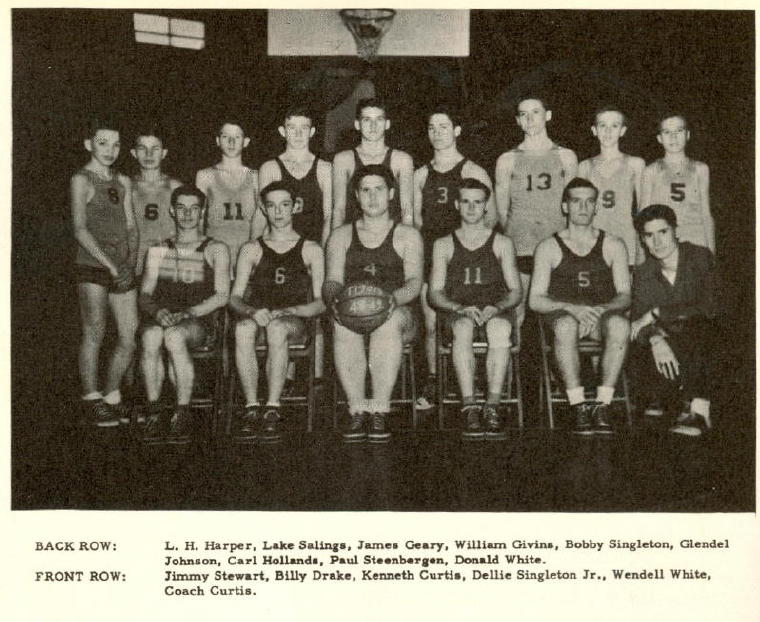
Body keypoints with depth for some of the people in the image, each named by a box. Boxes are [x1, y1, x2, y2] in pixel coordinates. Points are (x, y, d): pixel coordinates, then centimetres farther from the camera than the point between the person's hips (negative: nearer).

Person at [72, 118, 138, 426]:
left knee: (130, 337, 0)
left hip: (123, 270, 5)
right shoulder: (81, 180, 0)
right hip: (92, 266, -5)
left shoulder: (123, 182, 16)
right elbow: (80, 230, -8)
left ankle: (112, 396, 14)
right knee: (94, 332, -11)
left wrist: (131, 262, -2)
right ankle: (91, 398, 0)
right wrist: (110, 264, -15)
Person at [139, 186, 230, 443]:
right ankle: (154, 412, -25)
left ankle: (183, 413, -29)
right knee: (150, 335, -34)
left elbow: (222, 296, -2)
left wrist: (188, 313, -16)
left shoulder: (216, 250, 10)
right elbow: (144, 295, 11)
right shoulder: (158, 251, 19)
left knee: (174, 336, -37)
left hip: (202, 322, -2)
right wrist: (157, 311, -13)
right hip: (163, 319, 3)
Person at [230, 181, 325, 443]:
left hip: (296, 323, -1)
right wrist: (252, 311, -15)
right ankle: (251, 408, -33)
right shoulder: (251, 250, 18)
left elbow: (321, 302, 3)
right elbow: (235, 298, 9)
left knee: (277, 328, -38)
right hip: (258, 318, 2)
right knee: (243, 328, -36)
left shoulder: (311, 250, 13)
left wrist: (285, 311, -14)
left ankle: (272, 410, -37)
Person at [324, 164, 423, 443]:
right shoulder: (341, 235, 21)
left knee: (388, 322, -38)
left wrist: (394, 299, -23)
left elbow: (415, 281, 1)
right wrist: (334, 298, -18)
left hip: (396, 313, -1)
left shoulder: (407, 235, 16)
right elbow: (332, 280, 8)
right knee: (343, 324, -35)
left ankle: (379, 411, -38)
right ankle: (357, 410, -33)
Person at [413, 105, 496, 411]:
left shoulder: (472, 172, 3)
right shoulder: (421, 175, 15)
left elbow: (491, 216, 3)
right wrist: (421, 246, 2)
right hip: (429, 255, 4)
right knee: (431, 323, 3)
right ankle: (432, 383, 10)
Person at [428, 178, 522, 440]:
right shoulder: (444, 245, 17)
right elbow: (435, 293, 8)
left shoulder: (502, 243, 17)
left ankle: (492, 407, -41)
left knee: (500, 330, -37)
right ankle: (469, 407, -43)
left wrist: (496, 307, -12)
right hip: (457, 312, 0)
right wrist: (461, 309, -12)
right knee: (463, 328, -37)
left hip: (496, 311, 0)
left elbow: (516, 291, 11)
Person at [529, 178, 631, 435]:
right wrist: (572, 308, -17)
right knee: (566, 326, -39)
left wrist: (600, 309, -16)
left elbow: (625, 295, 6)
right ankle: (578, 406, -36)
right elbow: (536, 300, 1)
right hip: (564, 313, -1)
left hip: (604, 313, 1)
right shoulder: (548, 247, 10)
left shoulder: (613, 245, 14)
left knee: (619, 325, -36)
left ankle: (602, 405, -33)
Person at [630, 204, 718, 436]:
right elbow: (638, 317, -3)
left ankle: (697, 410, -32)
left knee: (699, 327, -37)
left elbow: (711, 307, -18)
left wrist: (656, 315, -18)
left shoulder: (701, 258, -4)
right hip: (671, 353, 3)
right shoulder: (643, 274, 8)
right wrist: (656, 339, -27)